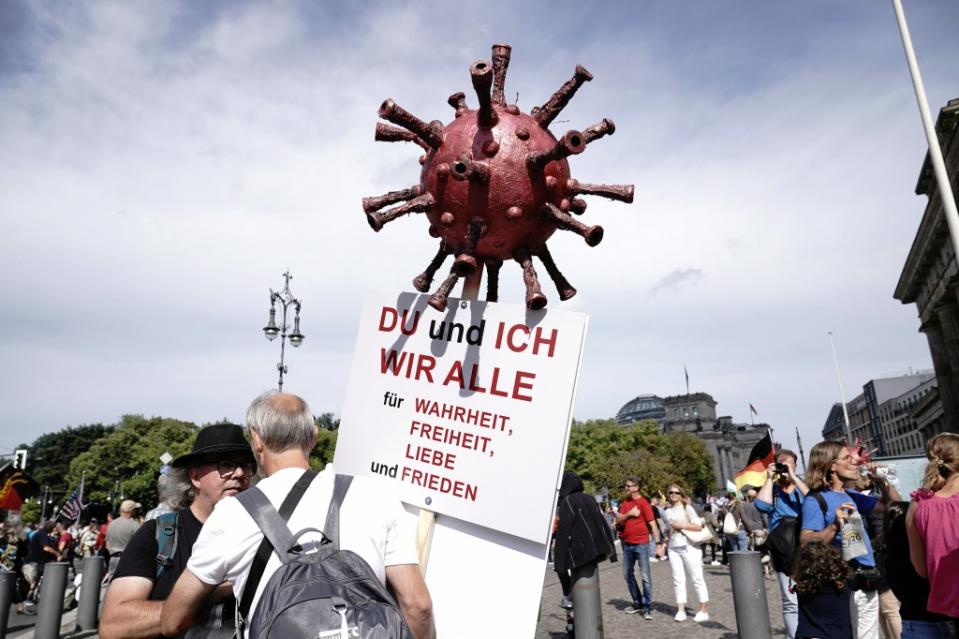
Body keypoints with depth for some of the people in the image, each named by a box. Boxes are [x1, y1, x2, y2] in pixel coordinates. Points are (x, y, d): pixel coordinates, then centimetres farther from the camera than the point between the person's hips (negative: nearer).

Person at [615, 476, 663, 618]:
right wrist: (629, 513, -14)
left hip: (641, 544, -7)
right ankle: (637, 603, 27)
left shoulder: (643, 503, -10)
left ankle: (647, 607, 4)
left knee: (645, 576, -4)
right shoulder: (625, 502, 9)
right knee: (628, 574, 14)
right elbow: (618, 521, 3)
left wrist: (658, 543, -19)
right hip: (627, 544, 7)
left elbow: (652, 524, -13)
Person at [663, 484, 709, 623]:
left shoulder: (687, 508, -1)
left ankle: (703, 610, 5)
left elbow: (698, 526, -9)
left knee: (697, 578, -1)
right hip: (673, 548, 5)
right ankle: (681, 610, 9)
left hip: (689, 547, -5)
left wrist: (681, 525, -13)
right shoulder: (668, 511, 13)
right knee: (678, 579, 4)